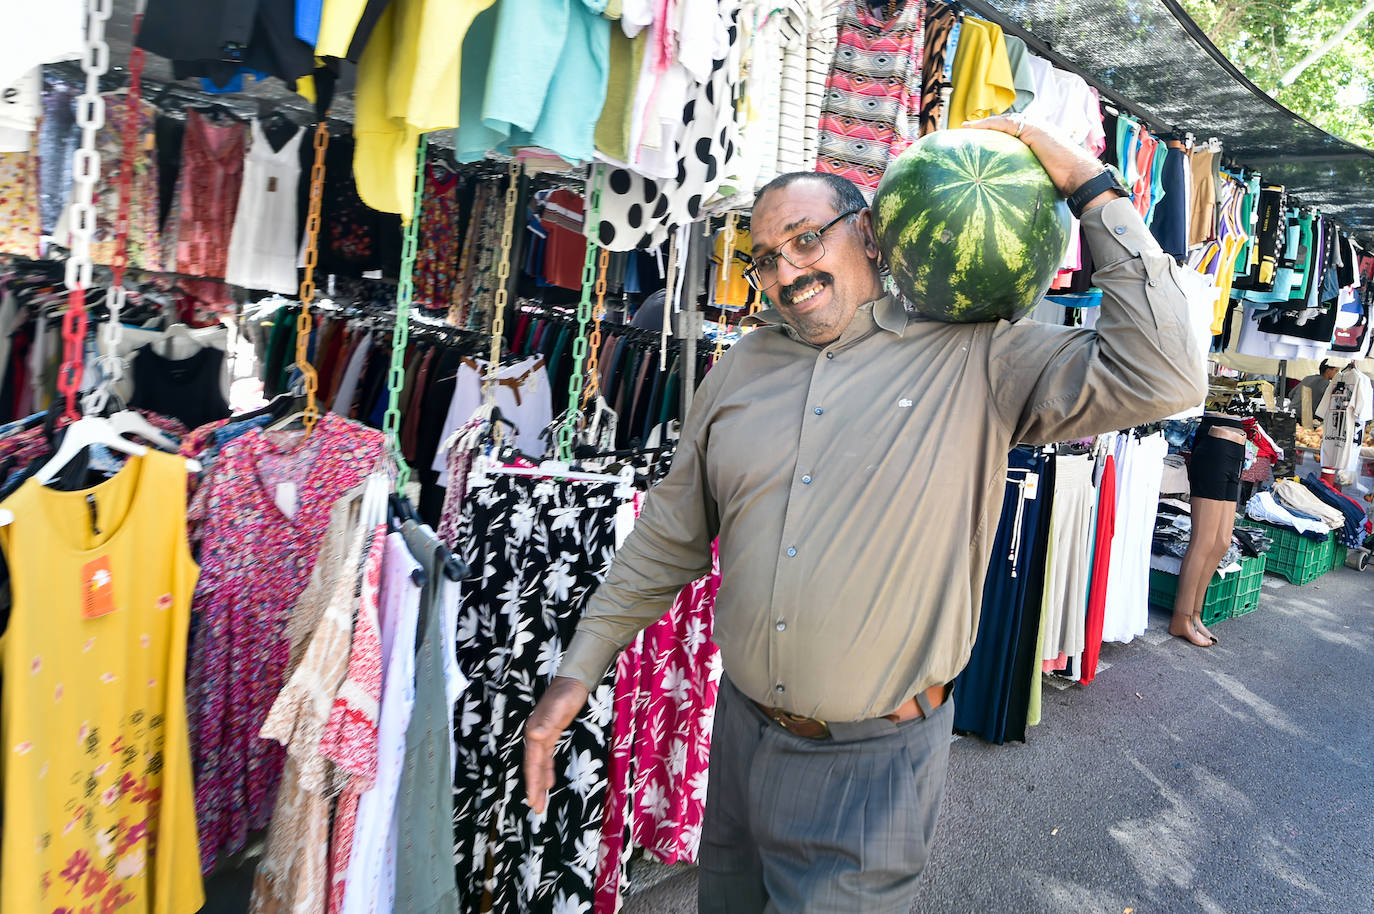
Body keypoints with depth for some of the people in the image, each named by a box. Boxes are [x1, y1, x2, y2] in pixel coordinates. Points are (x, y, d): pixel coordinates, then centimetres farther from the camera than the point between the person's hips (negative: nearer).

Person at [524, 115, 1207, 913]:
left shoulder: (975, 360, -8)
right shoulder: (744, 367, 2)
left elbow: (1160, 377, -16)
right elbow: (670, 536, 7)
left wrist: (1093, 190, -14)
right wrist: (579, 670, 5)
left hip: (877, 759, -4)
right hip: (742, 731, 5)